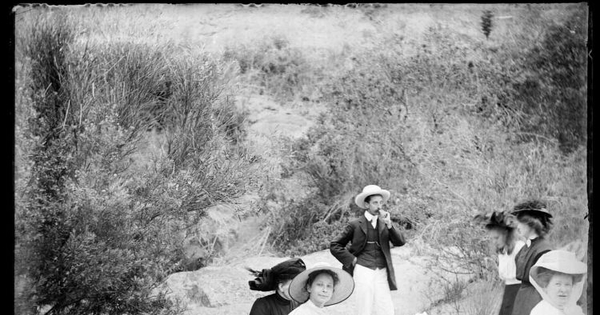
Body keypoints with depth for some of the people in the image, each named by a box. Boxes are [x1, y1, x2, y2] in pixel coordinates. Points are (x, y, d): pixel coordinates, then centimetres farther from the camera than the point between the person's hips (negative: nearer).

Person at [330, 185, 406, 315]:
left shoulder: (384, 223, 13)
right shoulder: (356, 225, 3)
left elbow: (400, 242, 1)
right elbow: (334, 245, 5)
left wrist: (388, 224, -10)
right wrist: (351, 259, -3)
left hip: (381, 272, 3)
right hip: (363, 271, -3)